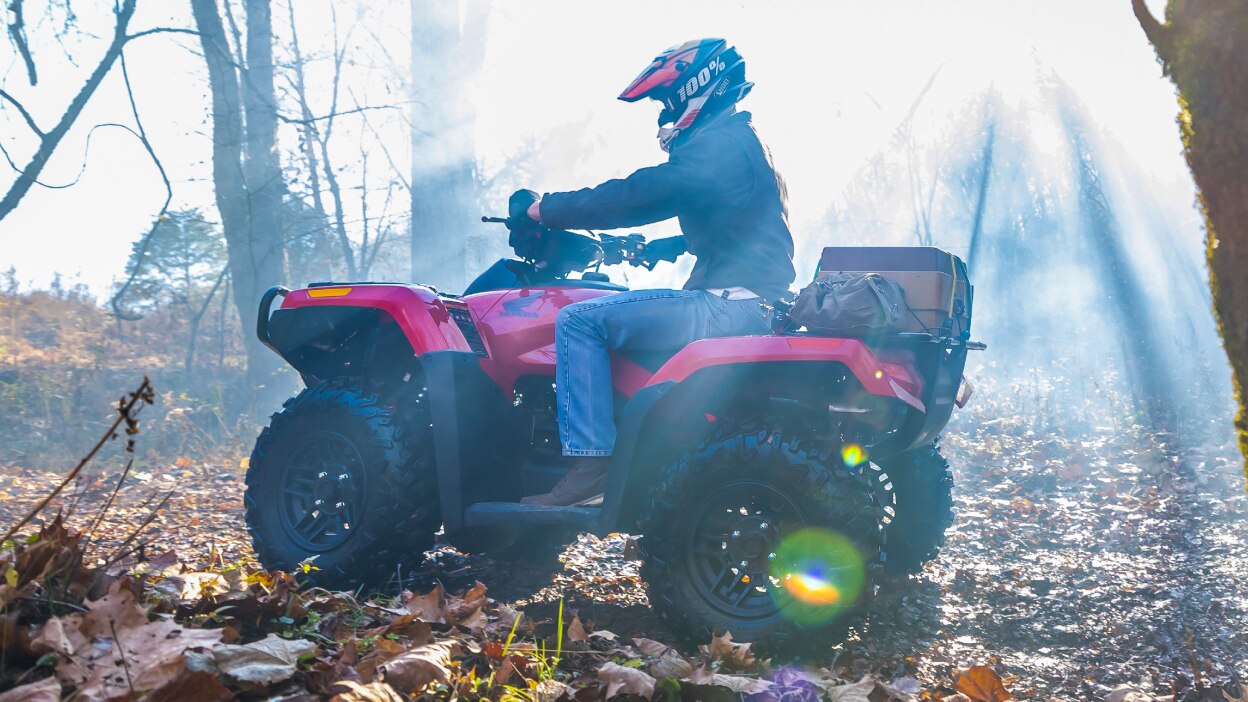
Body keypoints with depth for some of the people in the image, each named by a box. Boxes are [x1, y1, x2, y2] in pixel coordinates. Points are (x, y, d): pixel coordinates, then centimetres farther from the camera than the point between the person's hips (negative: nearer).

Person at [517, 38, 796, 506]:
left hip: (729, 304, -11)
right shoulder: (742, 143, 20)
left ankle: (591, 461, -16)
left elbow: (634, 197, -16)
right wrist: (651, 249, 29)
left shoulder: (714, 146, -13)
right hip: (755, 301, 11)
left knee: (579, 321, -13)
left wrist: (541, 209, -6)